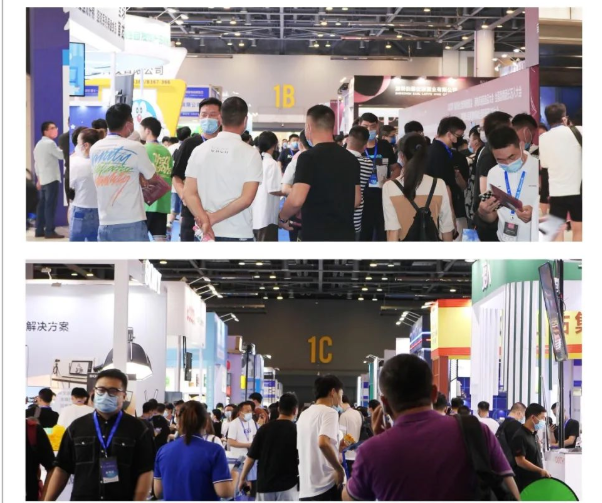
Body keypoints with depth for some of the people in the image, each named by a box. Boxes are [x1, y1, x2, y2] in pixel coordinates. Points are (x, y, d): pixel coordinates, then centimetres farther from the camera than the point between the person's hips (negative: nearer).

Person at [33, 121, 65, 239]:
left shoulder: (39, 144, 17)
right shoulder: (50, 143, -12)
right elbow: (62, 155, -11)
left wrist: (38, 178, 22)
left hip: (42, 179, 9)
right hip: (51, 179, -9)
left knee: (42, 204, 9)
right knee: (50, 205, -9)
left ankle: (39, 230, 10)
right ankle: (49, 231, -11)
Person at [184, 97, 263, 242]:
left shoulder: (200, 151, 4)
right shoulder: (250, 154, -7)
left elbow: (189, 193, -4)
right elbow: (246, 198, -14)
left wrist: (205, 221, -14)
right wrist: (213, 218, -10)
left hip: (205, 235, 4)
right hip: (238, 236, -4)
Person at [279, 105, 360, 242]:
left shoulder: (309, 157, -12)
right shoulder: (350, 158, 11)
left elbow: (296, 200, -21)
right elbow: (356, 199, 17)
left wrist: (283, 218, -3)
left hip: (317, 237, -7)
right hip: (345, 235, 7)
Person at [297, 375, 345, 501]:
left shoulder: (304, 415, 17)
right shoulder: (329, 412, -9)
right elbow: (323, 443, -26)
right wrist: (339, 469, -16)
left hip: (305, 490, 8)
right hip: (327, 486, -8)